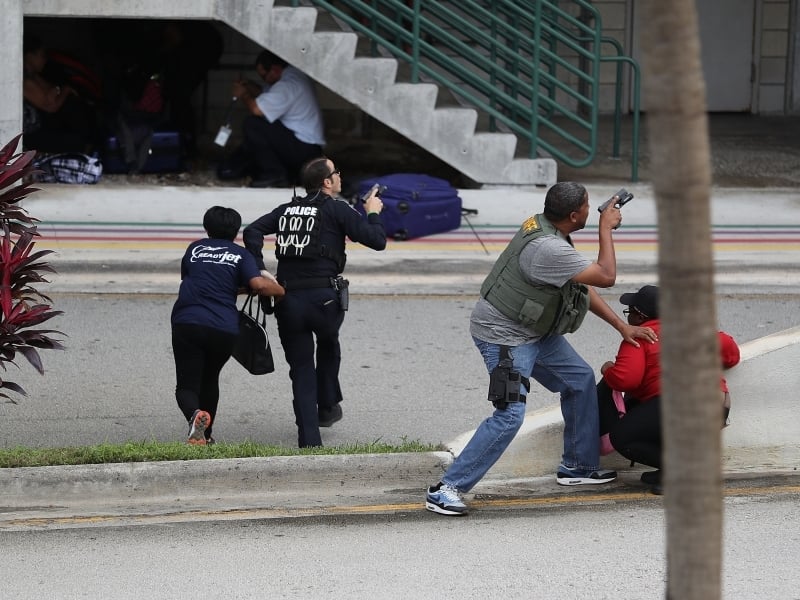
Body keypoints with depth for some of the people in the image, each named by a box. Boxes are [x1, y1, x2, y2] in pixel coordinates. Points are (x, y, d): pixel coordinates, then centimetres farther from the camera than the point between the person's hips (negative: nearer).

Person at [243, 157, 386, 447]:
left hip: (288, 301, 3)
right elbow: (377, 240, -4)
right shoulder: (336, 209, -1)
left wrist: (259, 270, 2)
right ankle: (328, 406, 37)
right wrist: (373, 213, 15)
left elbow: (252, 230, 5)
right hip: (324, 300, -3)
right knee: (328, 345, 31)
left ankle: (309, 440, 5)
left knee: (301, 371, 10)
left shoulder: (287, 210, 14)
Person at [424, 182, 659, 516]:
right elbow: (606, 277, -23)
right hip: (503, 335, -11)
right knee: (509, 416, -18)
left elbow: (583, 288, 11)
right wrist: (606, 229, -11)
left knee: (580, 380, 17)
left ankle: (577, 467, 29)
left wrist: (623, 327, 11)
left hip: (534, 331, 11)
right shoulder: (548, 249, -30)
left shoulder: (545, 229, 3)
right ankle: (446, 490, -15)